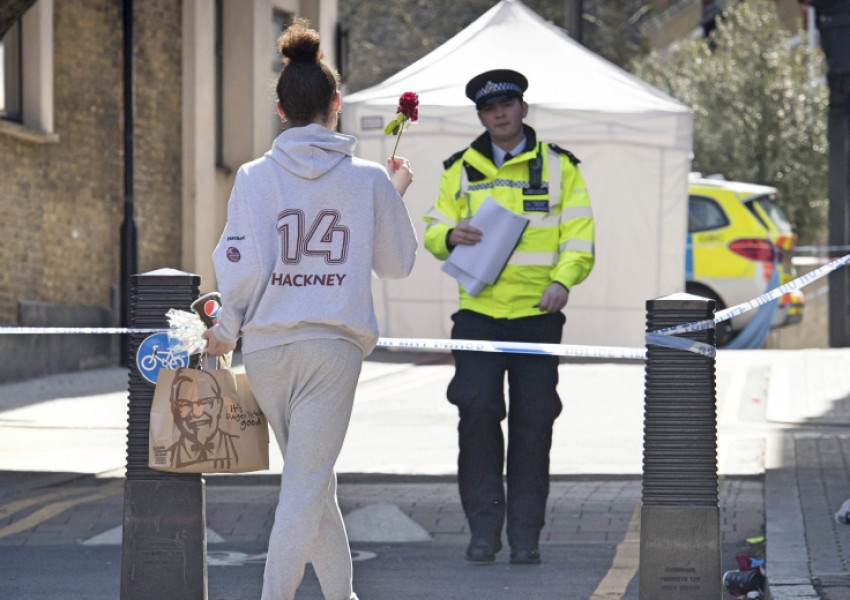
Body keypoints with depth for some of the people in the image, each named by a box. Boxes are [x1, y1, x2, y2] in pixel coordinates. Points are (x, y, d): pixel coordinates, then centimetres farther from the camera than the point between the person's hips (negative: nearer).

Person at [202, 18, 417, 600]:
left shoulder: (256, 176, -2)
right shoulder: (368, 180, -1)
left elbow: (242, 264, -7)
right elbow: (398, 262, 10)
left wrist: (225, 330, 9)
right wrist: (397, 196, 25)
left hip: (266, 345, 2)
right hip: (334, 344, -2)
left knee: (313, 479, 18)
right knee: (305, 486, -3)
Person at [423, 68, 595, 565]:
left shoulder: (558, 166, 7)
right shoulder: (461, 169, 12)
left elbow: (579, 234, 2)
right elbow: (434, 231, 14)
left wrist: (562, 279, -16)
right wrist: (451, 236, -11)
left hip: (537, 315, -1)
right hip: (478, 314, 1)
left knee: (533, 422, 0)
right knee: (477, 410, -12)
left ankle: (525, 535, 7)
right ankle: (483, 528, -3)